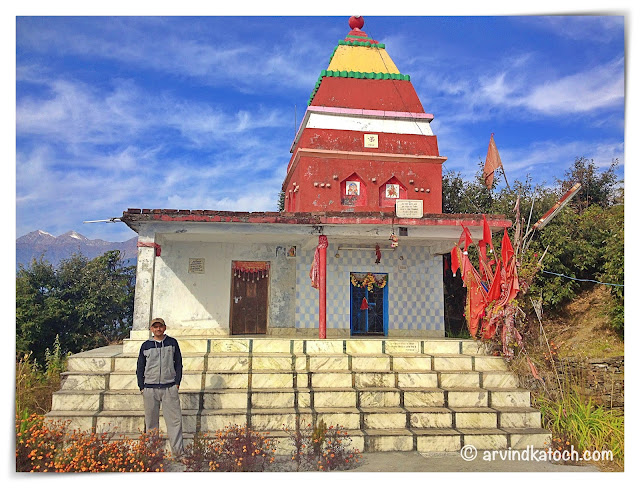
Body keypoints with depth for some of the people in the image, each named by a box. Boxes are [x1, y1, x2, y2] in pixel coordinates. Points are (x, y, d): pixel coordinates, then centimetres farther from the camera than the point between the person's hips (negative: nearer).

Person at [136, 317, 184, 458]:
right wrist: (142, 387, 5)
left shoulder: (172, 343, 6)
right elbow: (140, 368, 12)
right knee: (151, 421, 6)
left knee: (175, 419, -5)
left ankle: (178, 451, -1)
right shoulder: (146, 346, 7)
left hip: (170, 388, -1)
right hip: (150, 389, 1)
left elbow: (178, 363, 9)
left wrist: (177, 382, 2)